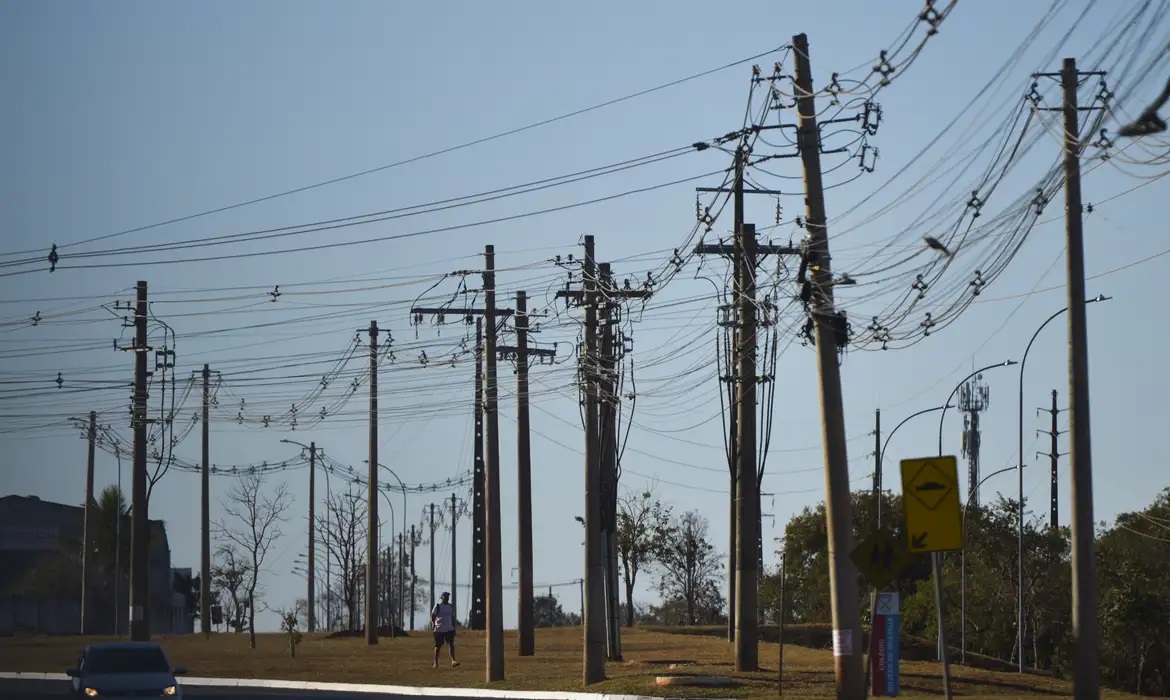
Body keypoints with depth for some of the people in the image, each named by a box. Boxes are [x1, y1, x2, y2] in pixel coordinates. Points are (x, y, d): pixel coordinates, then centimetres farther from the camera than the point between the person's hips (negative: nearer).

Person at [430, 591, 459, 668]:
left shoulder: (451, 607, 10)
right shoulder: (438, 606, -4)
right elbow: (432, 616, -5)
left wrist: (454, 628, 15)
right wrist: (433, 624, -22)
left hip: (449, 629, 4)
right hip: (439, 629, -4)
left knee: (451, 644, -11)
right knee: (438, 646, 3)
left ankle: (453, 661, -18)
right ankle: (436, 663, 11)